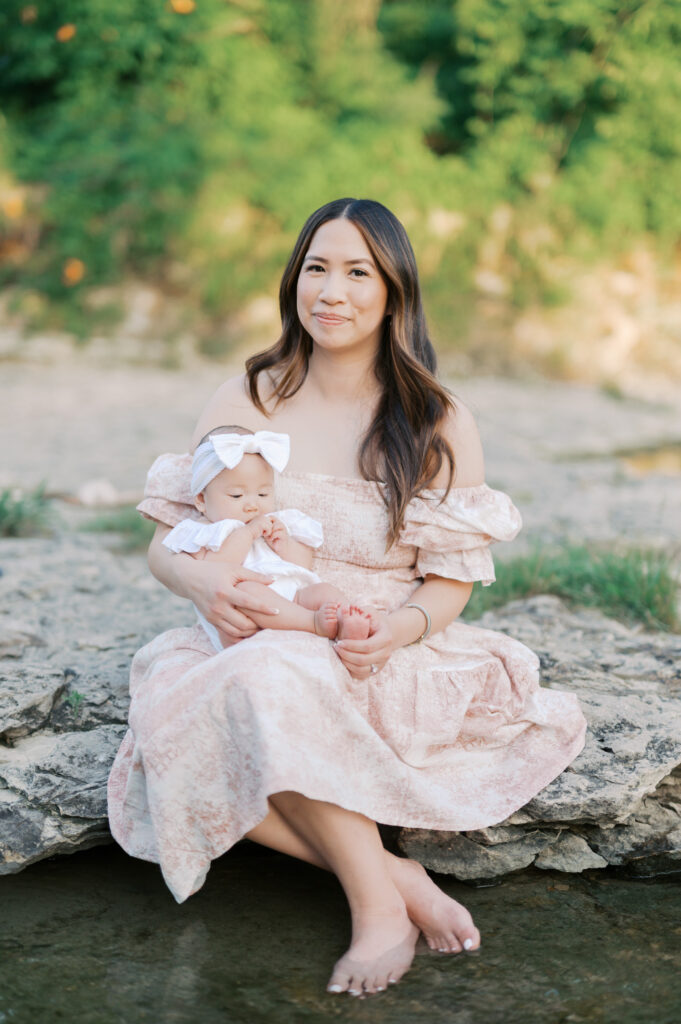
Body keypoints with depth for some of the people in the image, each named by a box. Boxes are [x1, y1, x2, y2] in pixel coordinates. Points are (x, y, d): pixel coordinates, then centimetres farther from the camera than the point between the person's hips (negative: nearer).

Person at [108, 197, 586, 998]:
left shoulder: (440, 426, 3)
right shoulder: (246, 400, 5)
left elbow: (452, 582, 1)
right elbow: (167, 544, 5)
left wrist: (399, 627, -22)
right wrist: (205, 583, -20)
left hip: (388, 664, -1)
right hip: (258, 652, 1)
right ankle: (390, 882, -23)